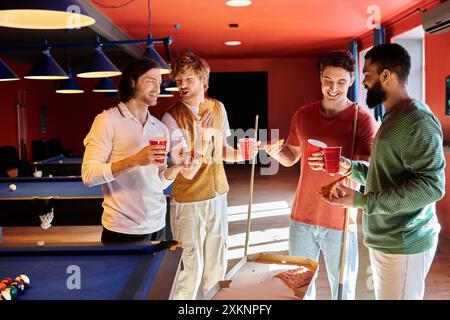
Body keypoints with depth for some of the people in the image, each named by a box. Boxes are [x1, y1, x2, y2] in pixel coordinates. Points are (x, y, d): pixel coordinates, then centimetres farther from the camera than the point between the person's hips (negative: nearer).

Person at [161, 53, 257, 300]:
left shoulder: (218, 108, 4)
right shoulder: (172, 117, -13)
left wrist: (239, 154, -6)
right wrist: (201, 138, -33)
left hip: (218, 194, 6)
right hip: (189, 200, -5)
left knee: (216, 265, 16)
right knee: (191, 267, 1)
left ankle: (204, 296, 37)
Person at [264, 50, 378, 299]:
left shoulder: (363, 120, -9)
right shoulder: (303, 115, 5)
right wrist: (276, 151, -9)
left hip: (341, 221, -4)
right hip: (302, 217, 4)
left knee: (342, 290, 6)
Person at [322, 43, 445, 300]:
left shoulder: (418, 120, -17)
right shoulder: (394, 117, 15)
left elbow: (431, 186, -25)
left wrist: (362, 201, -26)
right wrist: (352, 167, 4)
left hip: (403, 244, -9)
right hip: (385, 239, 9)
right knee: (384, 294, 19)